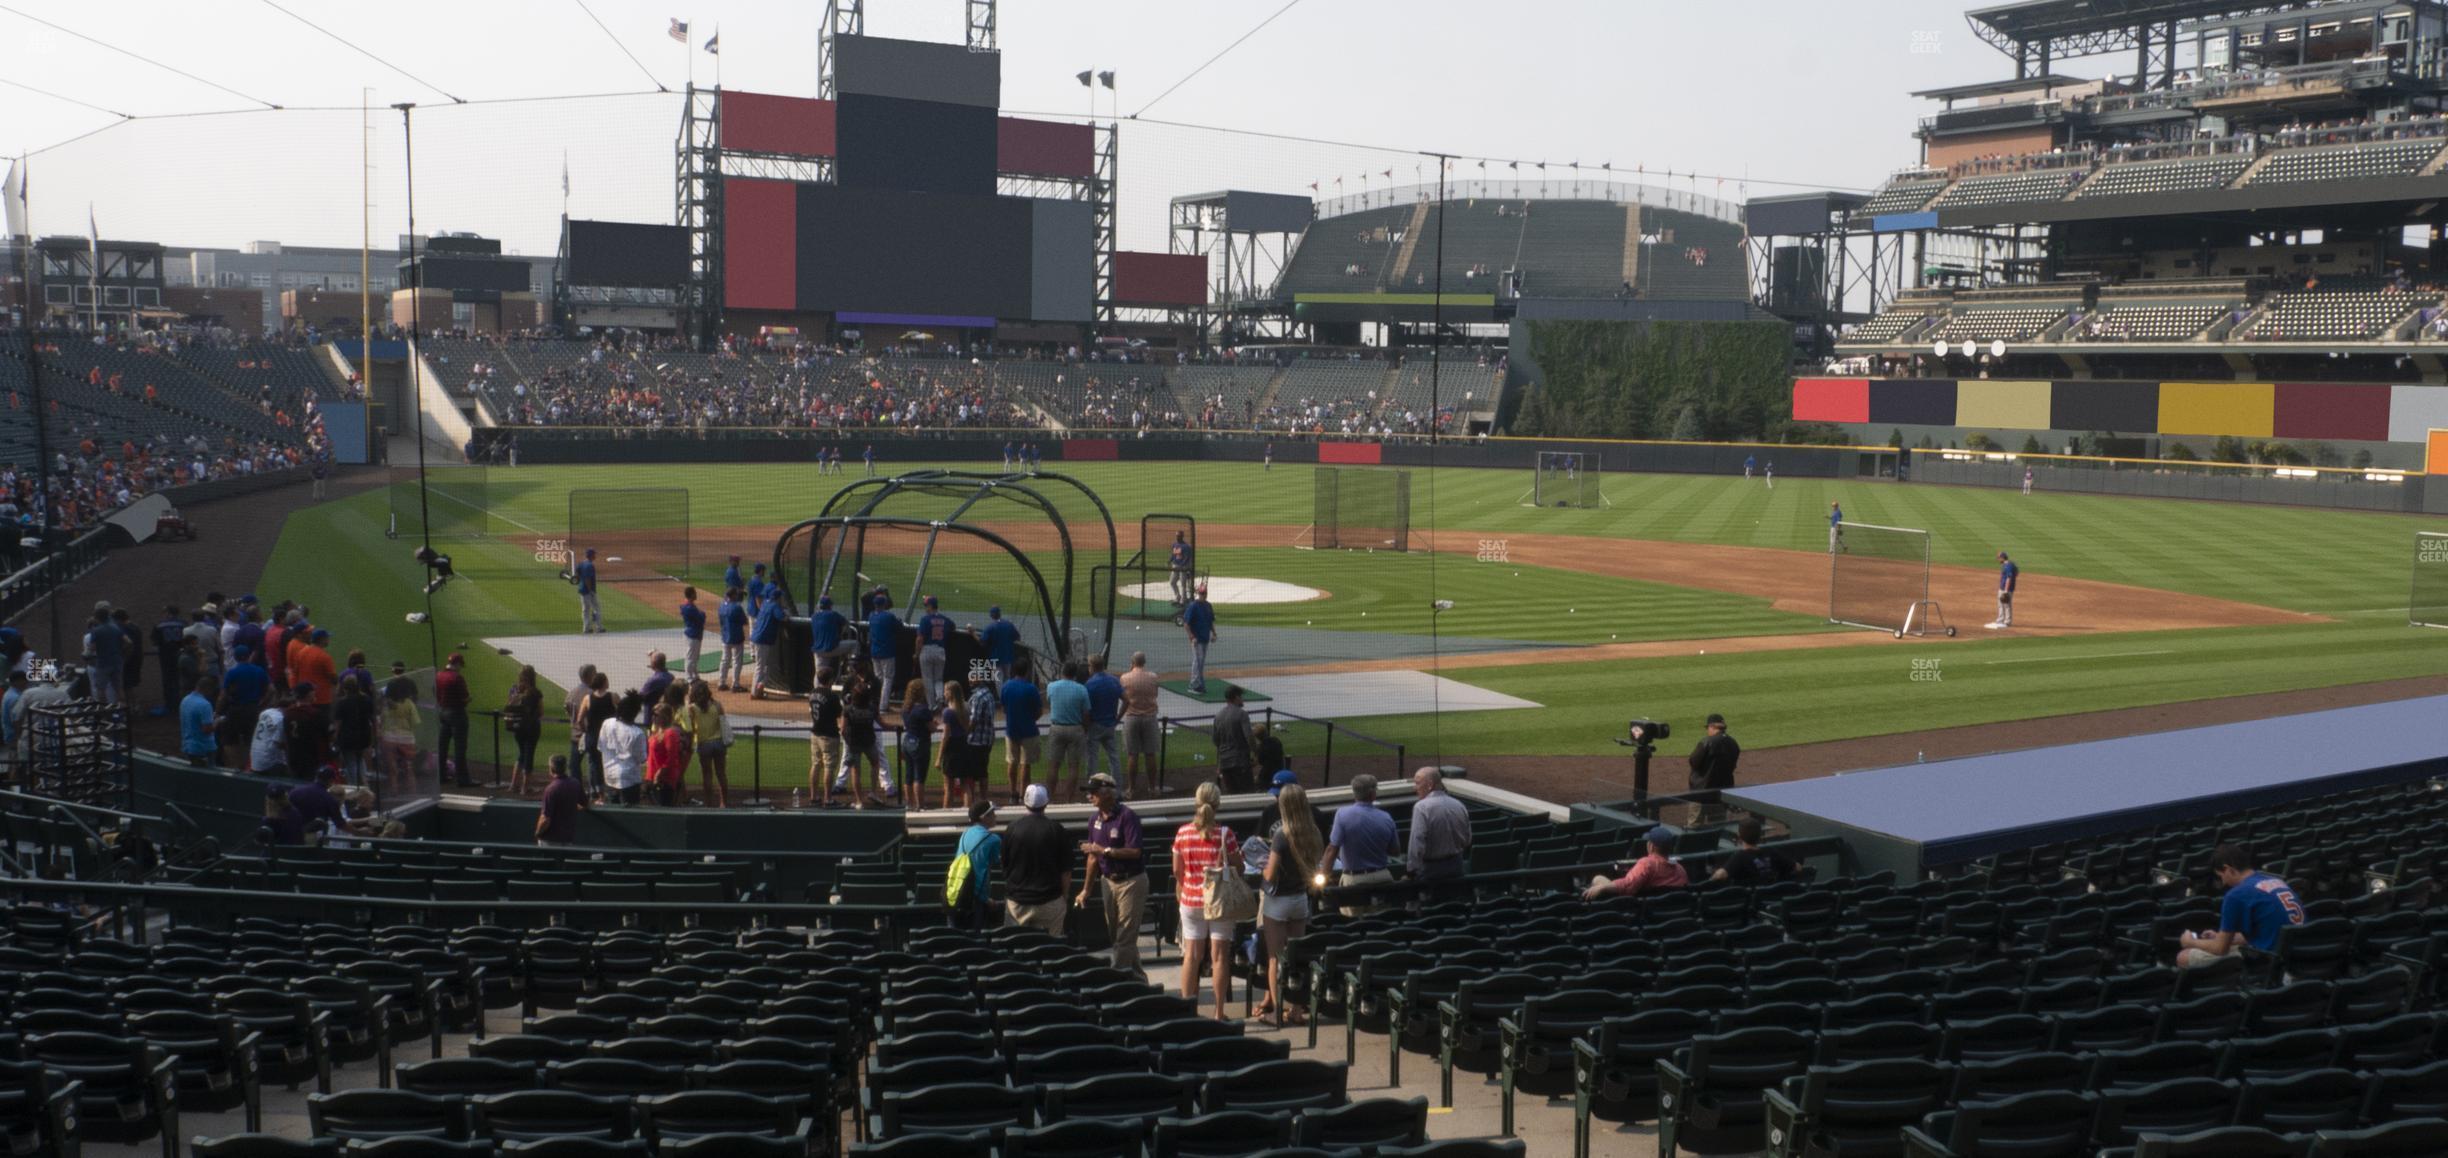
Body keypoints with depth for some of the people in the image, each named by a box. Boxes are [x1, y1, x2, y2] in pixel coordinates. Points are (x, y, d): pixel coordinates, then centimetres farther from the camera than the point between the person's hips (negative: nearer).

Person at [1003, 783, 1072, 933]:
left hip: (1017, 902, 2)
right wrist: (1065, 897, 8)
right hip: (1050, 902, -2)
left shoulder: (1012, 829, 0)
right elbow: (1066, 869, -4)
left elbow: (1004, 866, 10)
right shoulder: (1055, 829, -6)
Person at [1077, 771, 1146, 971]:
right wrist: (1086, 890, 14)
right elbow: (1094, 858, 13)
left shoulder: (1127, 816, -16)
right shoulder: (1095, 820, 7)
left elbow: (1134, 852, -22)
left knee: (1125, 938, -5)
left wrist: (1104, 850, -22)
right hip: (1109, 881, 8)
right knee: (1113, 933, 13)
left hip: (1131, 881, -8)